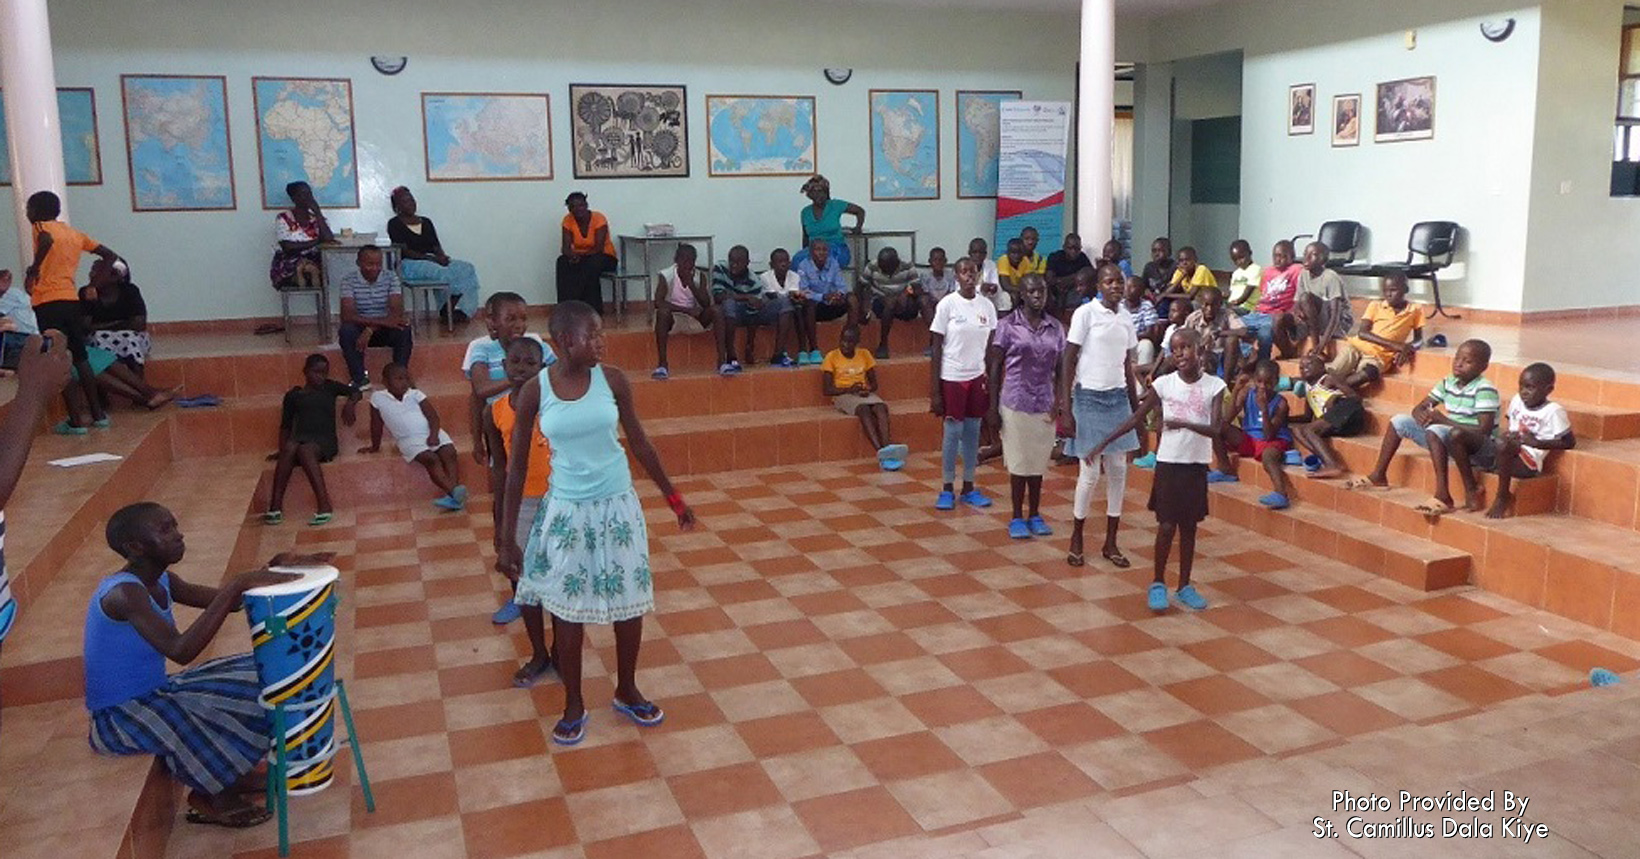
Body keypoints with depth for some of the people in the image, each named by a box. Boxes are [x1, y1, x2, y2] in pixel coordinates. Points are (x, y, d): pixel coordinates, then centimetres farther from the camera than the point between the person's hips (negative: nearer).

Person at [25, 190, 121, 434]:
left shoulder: (41, 228, -2)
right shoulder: (75, 234, 16)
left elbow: (47, 240, -26)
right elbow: (109, 256, 18)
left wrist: (33, 269, -19)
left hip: (47, 302, -6)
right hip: (72, 300, 6)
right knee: (80, 358, 16)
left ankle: (76, 420, -5)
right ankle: (98, 414, 18)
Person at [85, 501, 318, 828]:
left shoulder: (162, 581, 1)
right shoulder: (123, 593, -27)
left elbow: (223, 602, 6)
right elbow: (181, 651, -39)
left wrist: (274, 568, -11)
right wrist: (237, 585, -41)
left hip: (154, 693, 9)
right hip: (121, 716, -9)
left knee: (257, 675, 4)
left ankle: (233, 773, 10)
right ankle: (209, 796, -2)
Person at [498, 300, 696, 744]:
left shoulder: (612, 380, -7)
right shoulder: (535, 391, -11)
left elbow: (640, 444, 4)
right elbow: (518, 465, -3)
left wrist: (673, 497, 9)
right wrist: (507, 533, -2)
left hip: (618, 504, 2)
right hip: (567, 510, -1)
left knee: (629, 601, 10)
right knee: (567, 608, 7)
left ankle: (627, 691, 31)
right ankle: (574, 706, 25)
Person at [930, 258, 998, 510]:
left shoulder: (987, 306, 3)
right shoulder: (948, 304, -8)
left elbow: (991, 348, 8)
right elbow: (936, 349, -7)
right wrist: (934, 391, -9)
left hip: (978, 377, 4)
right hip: (952, 378, -3)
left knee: (973, 432, 9)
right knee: (953, 432, 1)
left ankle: (968, 488, 19)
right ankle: (947, 489, 13)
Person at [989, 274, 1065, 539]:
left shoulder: (1056, 328, 4)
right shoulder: (1007, 325, -5)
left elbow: (1059, 369, 8)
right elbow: (995, 367, -3)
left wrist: (1059, 403, -1)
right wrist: (993, 407, -6)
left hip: (1044, 405, 3)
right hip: (1016, 403, -3)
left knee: (1038, 460, 11)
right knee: (1019, 461, 4)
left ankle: (1035, 515, 25)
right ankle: (1017, 517, 17)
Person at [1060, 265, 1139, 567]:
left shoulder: (1126, 320, 10)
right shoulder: (1086, 313, -7)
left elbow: (1128, 368, 16)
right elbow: (1068, 363, -8)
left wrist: (1136, 409, 15)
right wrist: (1066, 410, -13)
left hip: (1118, 399, 5)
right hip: (1089, 398, -5)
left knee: (1118, 471, 5)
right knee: (1090, 473, -3)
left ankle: (1110, 543, 16)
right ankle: (1076, 540, 15)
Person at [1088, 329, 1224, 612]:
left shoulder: (1214, 386, -5)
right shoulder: (1163, 384, -5)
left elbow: (1216, 429, -13)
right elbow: (1136, 418, -1)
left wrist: (1185, 424, -30)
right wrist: (1103, 443, -5)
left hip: (1197, 465, 1)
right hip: (1168, 463, -1)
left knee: (1189, 526, 10)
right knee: (1167, 525, 1)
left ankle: (1184, 586, 21)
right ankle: (1158, 584, 15)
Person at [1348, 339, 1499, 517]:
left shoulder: (1485, 389, -15)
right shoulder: (1448, 383, 7)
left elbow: (1484, 430, -23)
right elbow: (1418, 409, 10)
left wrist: (1444, 420, -23)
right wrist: (1422, 416, -16)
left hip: (1476, 443, -8)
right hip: (1448, 440, 8)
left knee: (1435, 431, -36)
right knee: (1400, 421, 2)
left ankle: (1443, 495, -40)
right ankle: (1378, 476, 7)